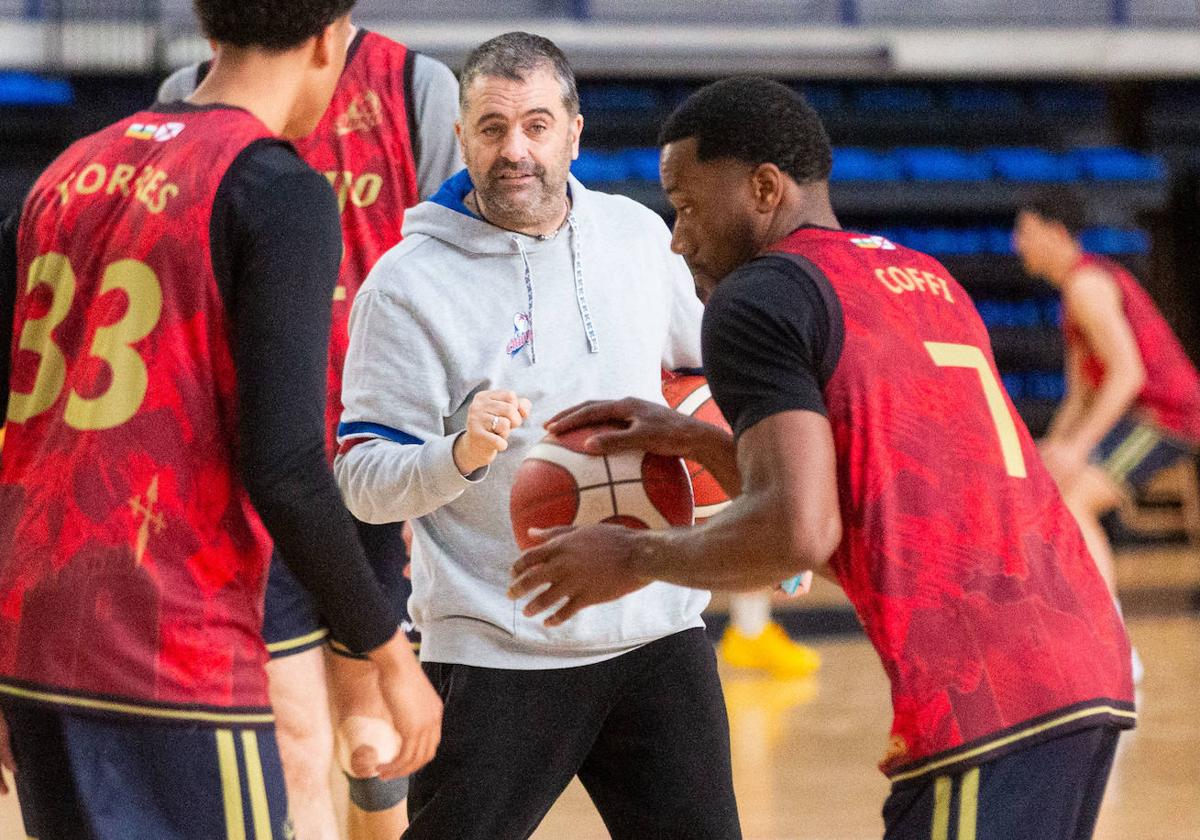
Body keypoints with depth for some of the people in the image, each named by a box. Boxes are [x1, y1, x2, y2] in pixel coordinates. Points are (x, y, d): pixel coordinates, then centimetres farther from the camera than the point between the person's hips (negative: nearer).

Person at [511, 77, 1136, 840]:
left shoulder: (758, 298, -2)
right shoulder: (929, 282, 24)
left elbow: (800, 533, -13)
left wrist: (635, 559, 2)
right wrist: (699, 443, 28)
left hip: (986, 702, -9)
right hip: (1091, 662, 9)